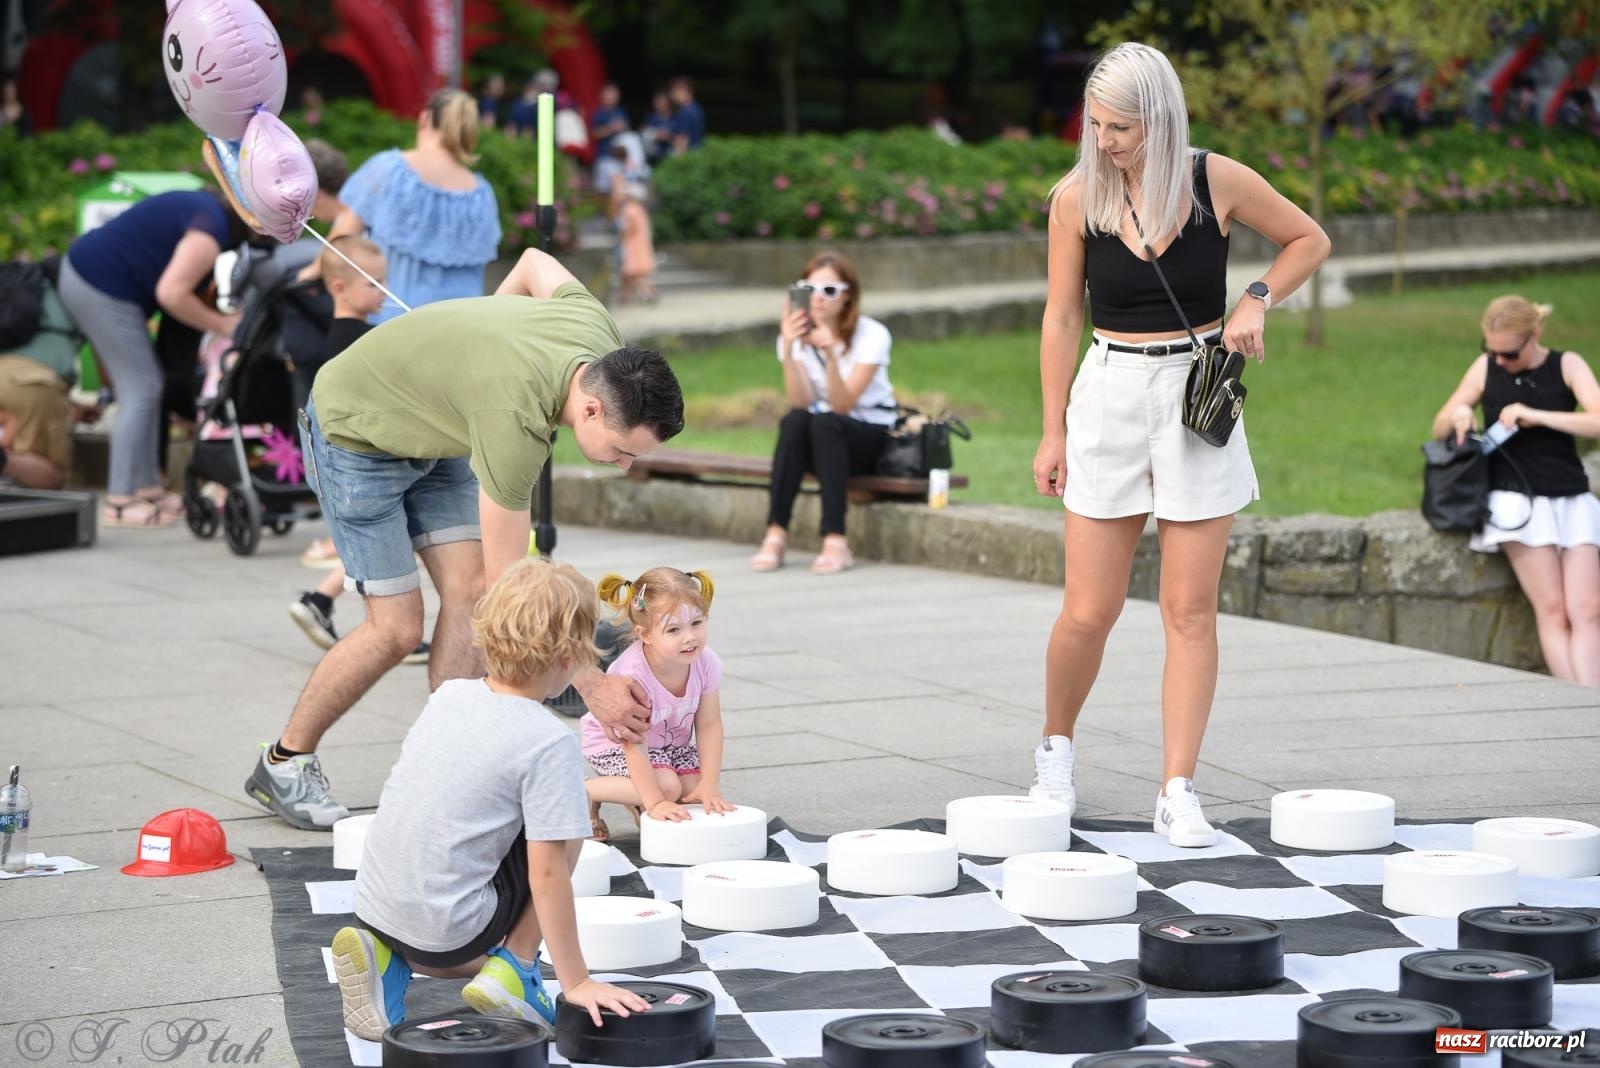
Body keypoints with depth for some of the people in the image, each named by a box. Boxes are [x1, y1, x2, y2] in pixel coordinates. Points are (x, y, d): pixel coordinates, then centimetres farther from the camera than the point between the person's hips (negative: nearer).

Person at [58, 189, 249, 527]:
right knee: (140, 389, -7)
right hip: (101, 287, -11)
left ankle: (146, 488, 17)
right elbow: (171, 293, -25)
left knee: (145, 385, 14)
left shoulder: (207, 207, 13)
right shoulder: (212, 231, -18)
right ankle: (120, 502, -7)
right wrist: (222, 325, -14)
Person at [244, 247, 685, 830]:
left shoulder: (598, 332, -19)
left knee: (467, 590, -6)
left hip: (431, 429, 8)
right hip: (355, 432, -8)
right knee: (397, 628, -8)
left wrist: (476, 342, 15)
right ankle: (284, 764, 10)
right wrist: (592, 685, -31)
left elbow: (537, 263, 6)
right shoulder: (515, 422, -41)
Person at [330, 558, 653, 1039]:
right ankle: (513, 968, 4)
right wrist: (576, 982, -11)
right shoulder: (549, 742, -15)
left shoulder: (449, 694, 5)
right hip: (445, 933, -6)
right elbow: (548, 872, -17)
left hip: (373, 906, 6)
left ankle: (386, 957, 8)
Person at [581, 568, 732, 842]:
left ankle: (636, 803, 19)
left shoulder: (706, 663, -23)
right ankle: (586, 793, -5)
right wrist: (655, 803, -38)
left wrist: (709, 786, -21)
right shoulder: (633, 675, -39)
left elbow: (708, 726, -15)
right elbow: (635, 744, -35)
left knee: (697, 794, -9)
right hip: (614, 741, -6)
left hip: (672, 741, 6)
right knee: (667, 786, -26)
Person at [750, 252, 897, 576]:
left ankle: (835, 541, -41)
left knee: (824, 423, -34)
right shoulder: (796, 336, -3)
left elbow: (842, 405, -24)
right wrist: (788, 349, -32)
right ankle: (776, 535, -34)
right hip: (820, 439, 3)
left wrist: (830, 353, -38)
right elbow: (801, 402, -19)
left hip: (872, 436, -3)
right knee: (794, 421, -31)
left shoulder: (872, 336, -13)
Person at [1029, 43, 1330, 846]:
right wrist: (1053, 432, 3)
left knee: (1190, 609, 0)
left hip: (1200, 399, 0)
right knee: (1089, 610, 0)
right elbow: (1061, 317, 3)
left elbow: (1309, 240, 10)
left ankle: (1178, 794, 5)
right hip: (1110, 396, 0)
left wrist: (1257, 299, -7)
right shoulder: (1076, 197, -5)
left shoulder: (1218, 182, -6)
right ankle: (1055, 751, 27)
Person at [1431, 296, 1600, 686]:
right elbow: (1439, 430, 14)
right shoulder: (1485, 368, 6)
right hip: (1517, 500, -1)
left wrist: (1536, 416, -17)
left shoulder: (1567, 365, 4)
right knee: (1552, 611, -15)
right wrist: (1458, 415, -9)